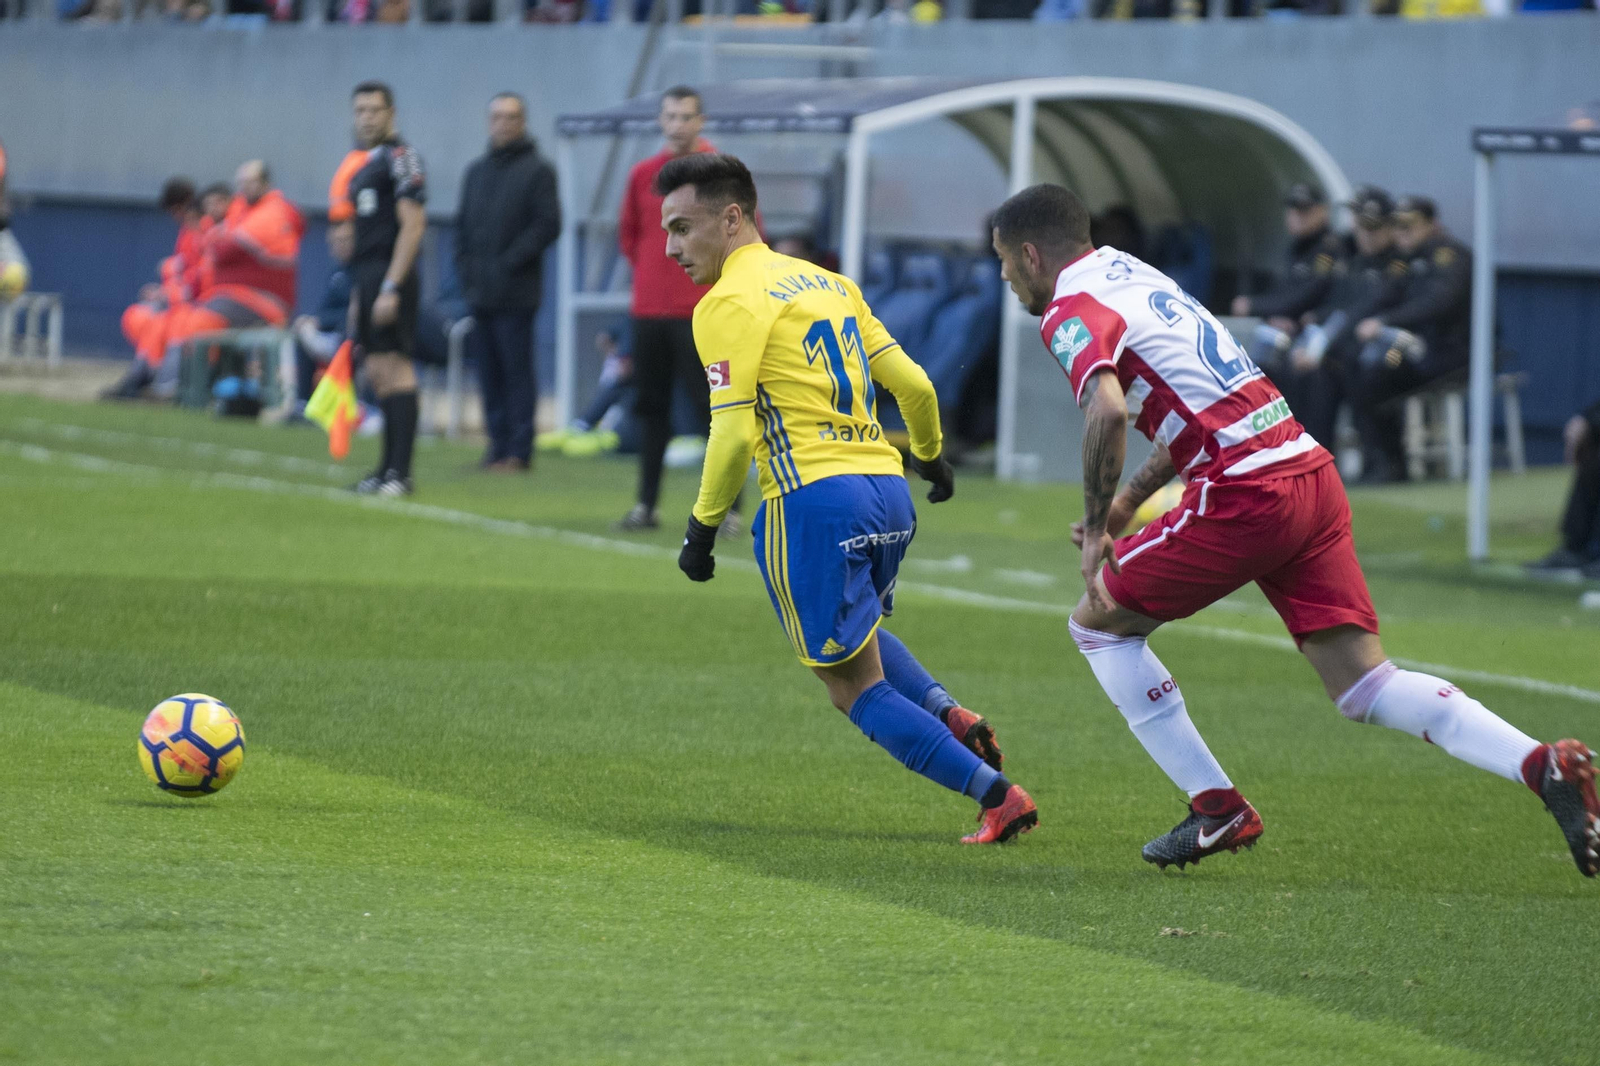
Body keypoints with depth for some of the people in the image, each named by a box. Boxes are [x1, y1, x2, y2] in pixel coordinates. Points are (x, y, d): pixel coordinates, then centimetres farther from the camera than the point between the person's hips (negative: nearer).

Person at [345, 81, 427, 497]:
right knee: (378, 373, 10)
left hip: (391, 276, -9)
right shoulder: (362, 164, 19)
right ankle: (387, 468, 14)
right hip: (365, 277, 9)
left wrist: (391, 288, -21)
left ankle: (400, 473, -15)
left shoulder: (400, 157, -9)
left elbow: (412, 225, -16)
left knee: (394, 367, -12)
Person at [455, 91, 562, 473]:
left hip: (515, 294, -6)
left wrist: (509, 263, -13)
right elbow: (463, 225, 21)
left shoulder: (536, 170, -1)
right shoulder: (477, 171, 19)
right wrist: (465, 269, 6)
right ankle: (498, 444, 10)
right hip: (480, 293, 6)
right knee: (489, 372, 6)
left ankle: (518, 450, -4)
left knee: (517, 371, -6)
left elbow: (547, 225, -9)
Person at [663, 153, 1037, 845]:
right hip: (888, 494, 8)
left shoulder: (729, 303, -7)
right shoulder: (827, 282, 16)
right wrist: (931, 455, 35)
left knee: (856, 689, 3)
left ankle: (997, 796, -4)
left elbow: (734, 434, -15)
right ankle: (946, 714, 10)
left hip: (814, 497, -8)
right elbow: (912, 383, 18)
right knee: (851, 627, 33)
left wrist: (703, 525, -4)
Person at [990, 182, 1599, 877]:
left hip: (1244, 494, -8)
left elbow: (1108, 410, -24)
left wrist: (1096, 530, -13)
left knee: (1098, 624, 11)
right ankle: (1543, 765, -15)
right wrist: (1128, 501, 30)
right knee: (1364, 688, 4)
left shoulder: (1073, 311, -4)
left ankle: (1218, 811, 8)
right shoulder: (1134, 275, 24)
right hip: (1311, 472, 8)